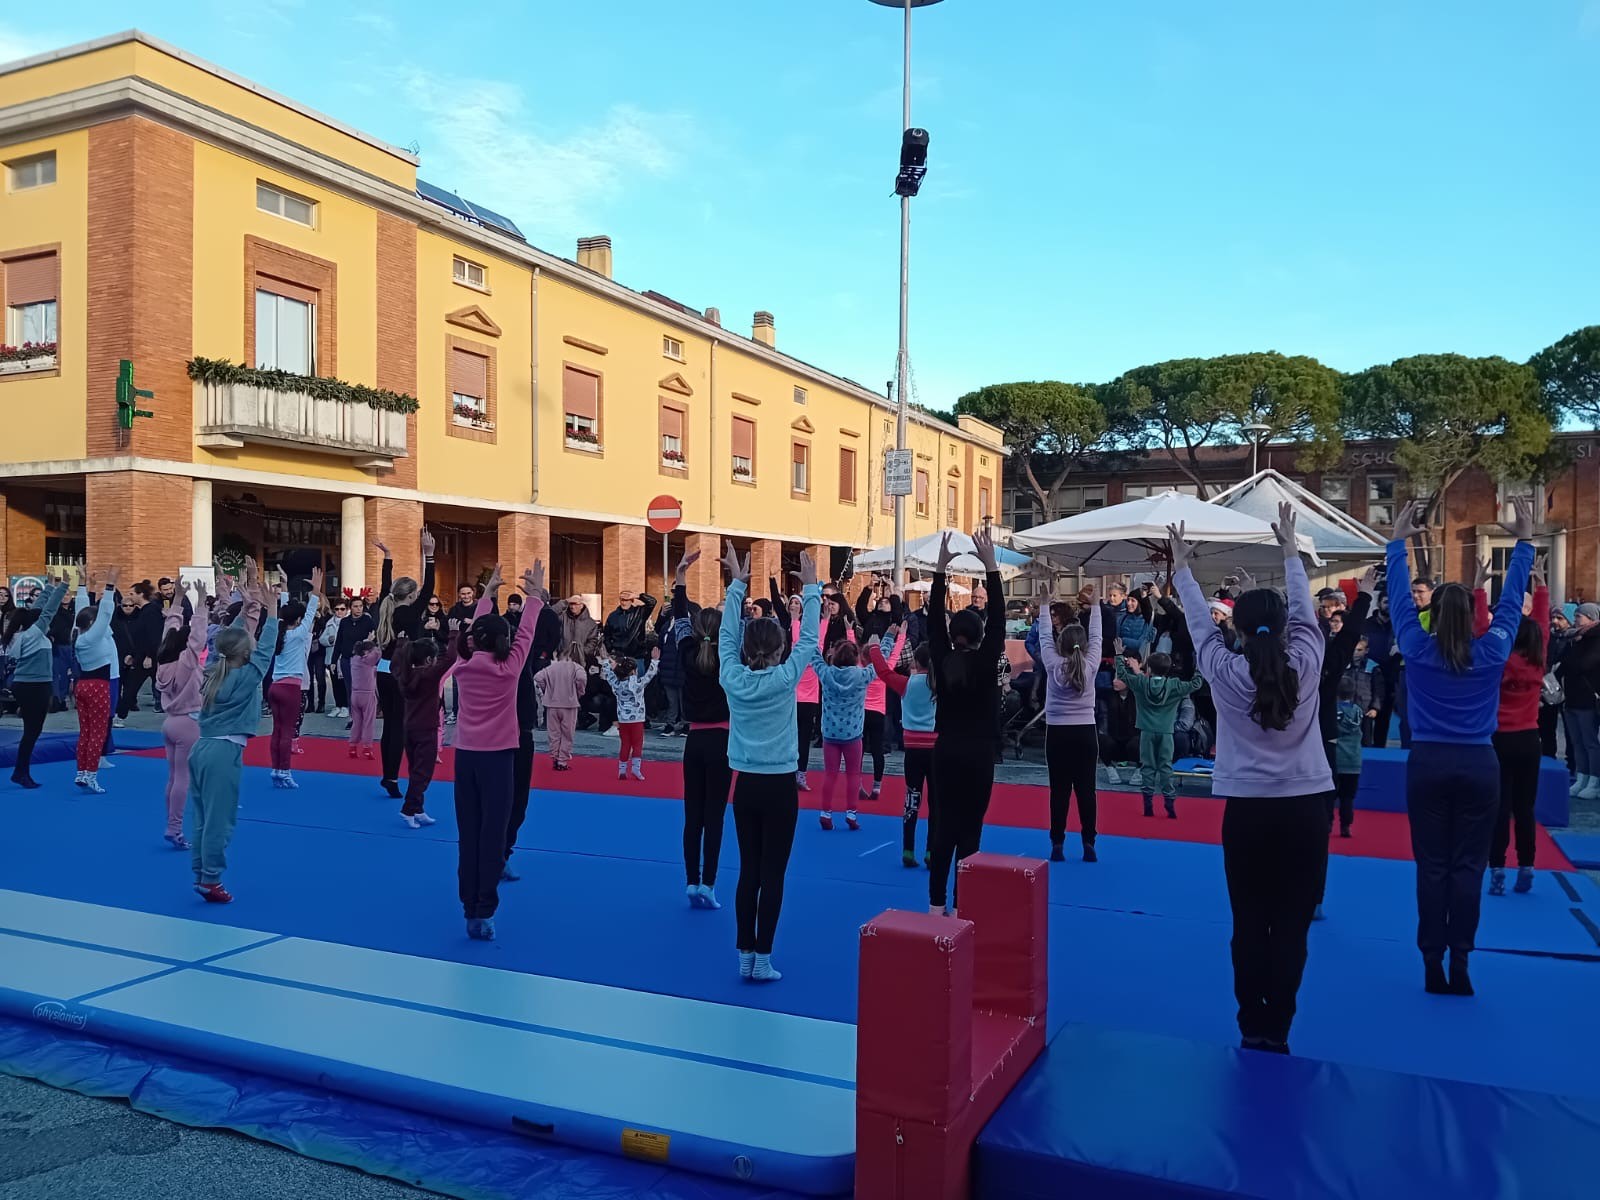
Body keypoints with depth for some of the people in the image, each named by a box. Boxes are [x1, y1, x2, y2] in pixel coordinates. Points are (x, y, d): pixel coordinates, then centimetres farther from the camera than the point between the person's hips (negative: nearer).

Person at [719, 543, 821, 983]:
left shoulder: (732, 677, -6)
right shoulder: (785, 679, -14)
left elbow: (726, 635, 7)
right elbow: (808, 639, -5)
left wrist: (737, 585, 13)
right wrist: (811, 588, 4)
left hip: (745, 785, 4)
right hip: (779, 787, -4)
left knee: (748, 871, 11)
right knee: (772, 874, 2)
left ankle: (744, 955, 15)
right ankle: (762, 960, 5)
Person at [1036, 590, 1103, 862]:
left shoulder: (1053, 665, -6)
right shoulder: (1091, 665, -4)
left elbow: (1044, 636, 6)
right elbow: (1097, 636, 8)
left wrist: (1045, 607, 18)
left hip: (1057, 733, -1)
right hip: (1085, 733, 1)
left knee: (1059, 790, 2)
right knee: (1086, 789, 4)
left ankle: (1057, 845, 4)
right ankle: (1089, 845, 6)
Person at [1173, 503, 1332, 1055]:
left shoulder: (1224, 671, -5)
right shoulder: (1305, 664, -3)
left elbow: (1198, 621, 8)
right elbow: (1305, 609, 10)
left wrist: (1182, 568, 23)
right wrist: (1290, 549, 23)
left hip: (1248, 809, -1)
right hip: (1305, 807, 1)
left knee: (1250, 924, 7)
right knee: (1292, 926, 5)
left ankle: (1253, 1030, 13)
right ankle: (1277, 1031, 10)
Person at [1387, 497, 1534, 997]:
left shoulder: (1417, 649, -5)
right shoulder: (1492, 651, -4)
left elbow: (1400, 598, 4)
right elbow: (1512, 600, 5)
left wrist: (1399, 540, 11)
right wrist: (1525, 542, 13)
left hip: (1427, 764, 0)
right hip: (1478, 766, 0)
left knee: (1431, 866, 4)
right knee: (1468, 866, 4)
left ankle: (1433, 964, 5)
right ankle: (1459, 963, 4)